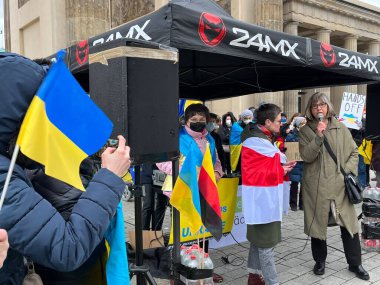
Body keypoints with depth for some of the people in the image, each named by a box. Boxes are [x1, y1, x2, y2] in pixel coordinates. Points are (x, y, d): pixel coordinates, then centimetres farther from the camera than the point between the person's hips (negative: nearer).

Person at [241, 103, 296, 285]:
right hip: (263, 199, -11)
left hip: (265, 198, 11)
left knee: (258, 238, 18)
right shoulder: (256, 142, -19)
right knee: (267, 241, -3)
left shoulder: (262, 137, 14)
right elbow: (254, 173, -18)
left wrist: (282, 167, 1)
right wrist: (281, 170, -7)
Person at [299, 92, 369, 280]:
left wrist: (349, 171, -2)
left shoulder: (340, 128, 7)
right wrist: (318, 136, -21)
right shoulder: (305, 131, 1)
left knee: (349, 223, 4)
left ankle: (355, 263, 23)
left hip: (340, 185, 2)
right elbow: (306, 156, -11)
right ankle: (320, 260, 29)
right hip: (316, 186, -1)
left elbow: (354, 152, 11)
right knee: (318, 223, 8)